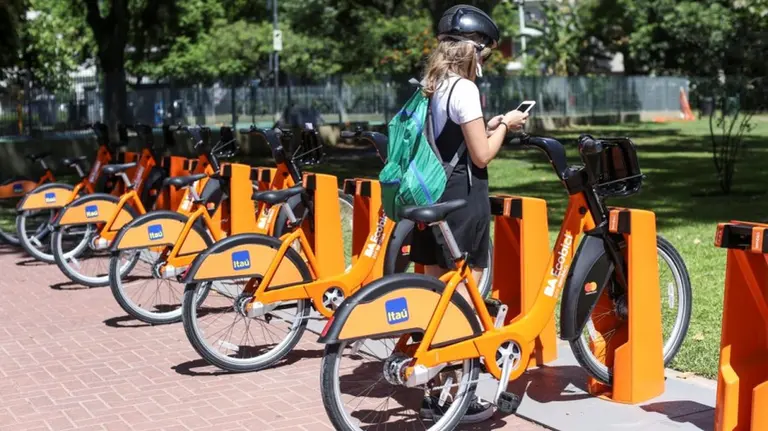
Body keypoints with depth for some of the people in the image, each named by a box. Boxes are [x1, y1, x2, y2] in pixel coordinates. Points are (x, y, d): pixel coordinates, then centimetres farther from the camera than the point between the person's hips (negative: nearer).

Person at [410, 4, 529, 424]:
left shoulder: (431, 87, 12)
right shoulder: (464, 88, -15)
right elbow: (481, 155, -15)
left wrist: (486, 126, 14)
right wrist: (504, 125, 1)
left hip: (432, 198, 9)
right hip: (463, 199, -9)